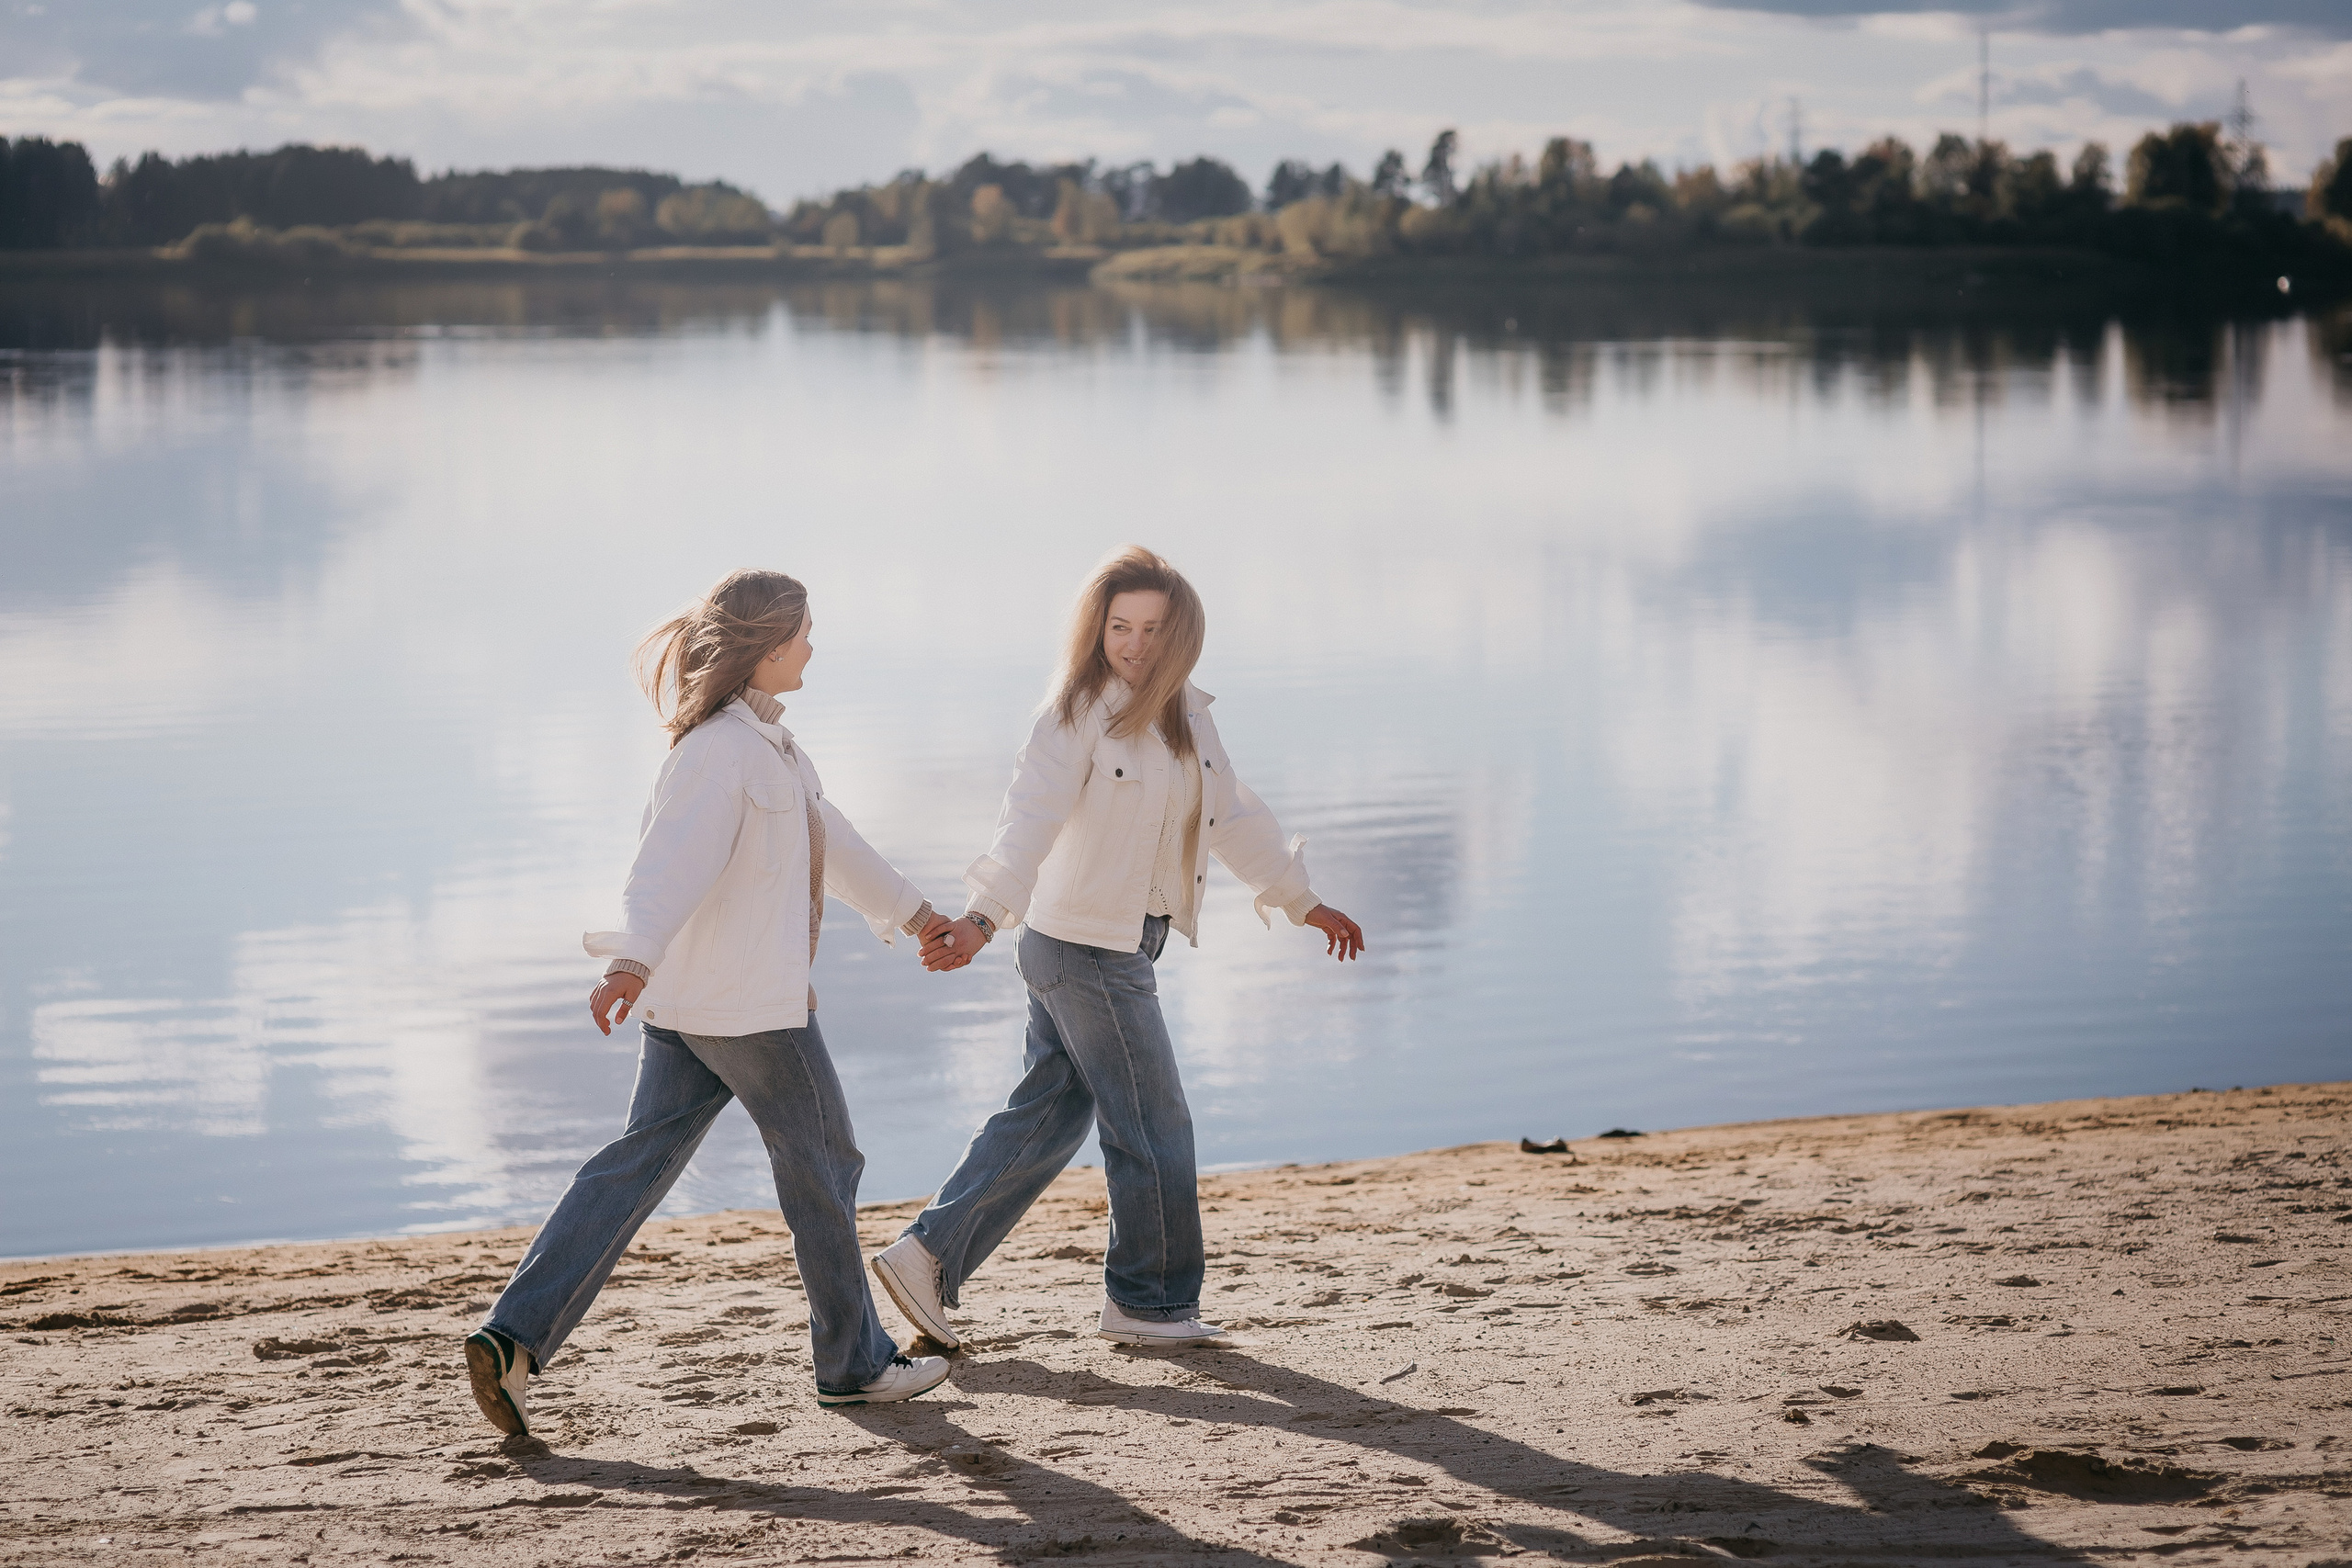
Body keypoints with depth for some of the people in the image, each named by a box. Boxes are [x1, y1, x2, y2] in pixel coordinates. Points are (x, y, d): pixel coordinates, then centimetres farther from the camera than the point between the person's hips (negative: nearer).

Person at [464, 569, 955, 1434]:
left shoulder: (763, 738, 16)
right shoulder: (722, 749, -16)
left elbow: (827, 835, 29)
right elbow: (672, 863, -30)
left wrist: (910, 910, 38)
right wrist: (633, 958, -44)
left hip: (684, 1005, 9)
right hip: (755, 1006, -9)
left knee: (638, 1164, 3)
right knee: (824, 1166, 6)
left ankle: (514, 1336, -7)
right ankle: (854, 1362, 19)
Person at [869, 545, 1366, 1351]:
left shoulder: (1184, 712, 9)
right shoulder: (1080, 713, -15)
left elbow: (1229, 813, 20)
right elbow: (1031, 817, -26)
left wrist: (1303, 901, 26)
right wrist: (983, 917, -39)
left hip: (1126, 944, 8)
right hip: (1087, 947, -8)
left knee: (1046, 1117, 12)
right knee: (1152, 1125, 2)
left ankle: (929, 1253, 15)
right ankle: (1151, 1300, 16)